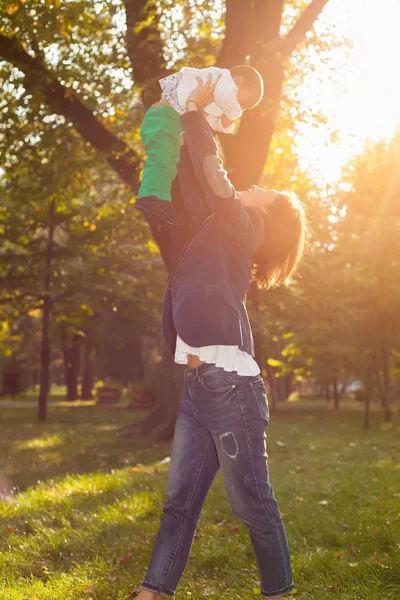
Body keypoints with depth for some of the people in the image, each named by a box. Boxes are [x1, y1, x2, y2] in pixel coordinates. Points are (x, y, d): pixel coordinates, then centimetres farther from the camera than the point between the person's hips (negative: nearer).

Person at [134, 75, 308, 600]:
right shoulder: (219, 229, 20)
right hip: (199, 385, 9)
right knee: (180, 499, 8)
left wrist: (195, 112, 4)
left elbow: (212, 173, -8)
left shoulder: (240, 225, -2)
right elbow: (195, 185, 31)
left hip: (229, 385, -9)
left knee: (252, 502, 1)